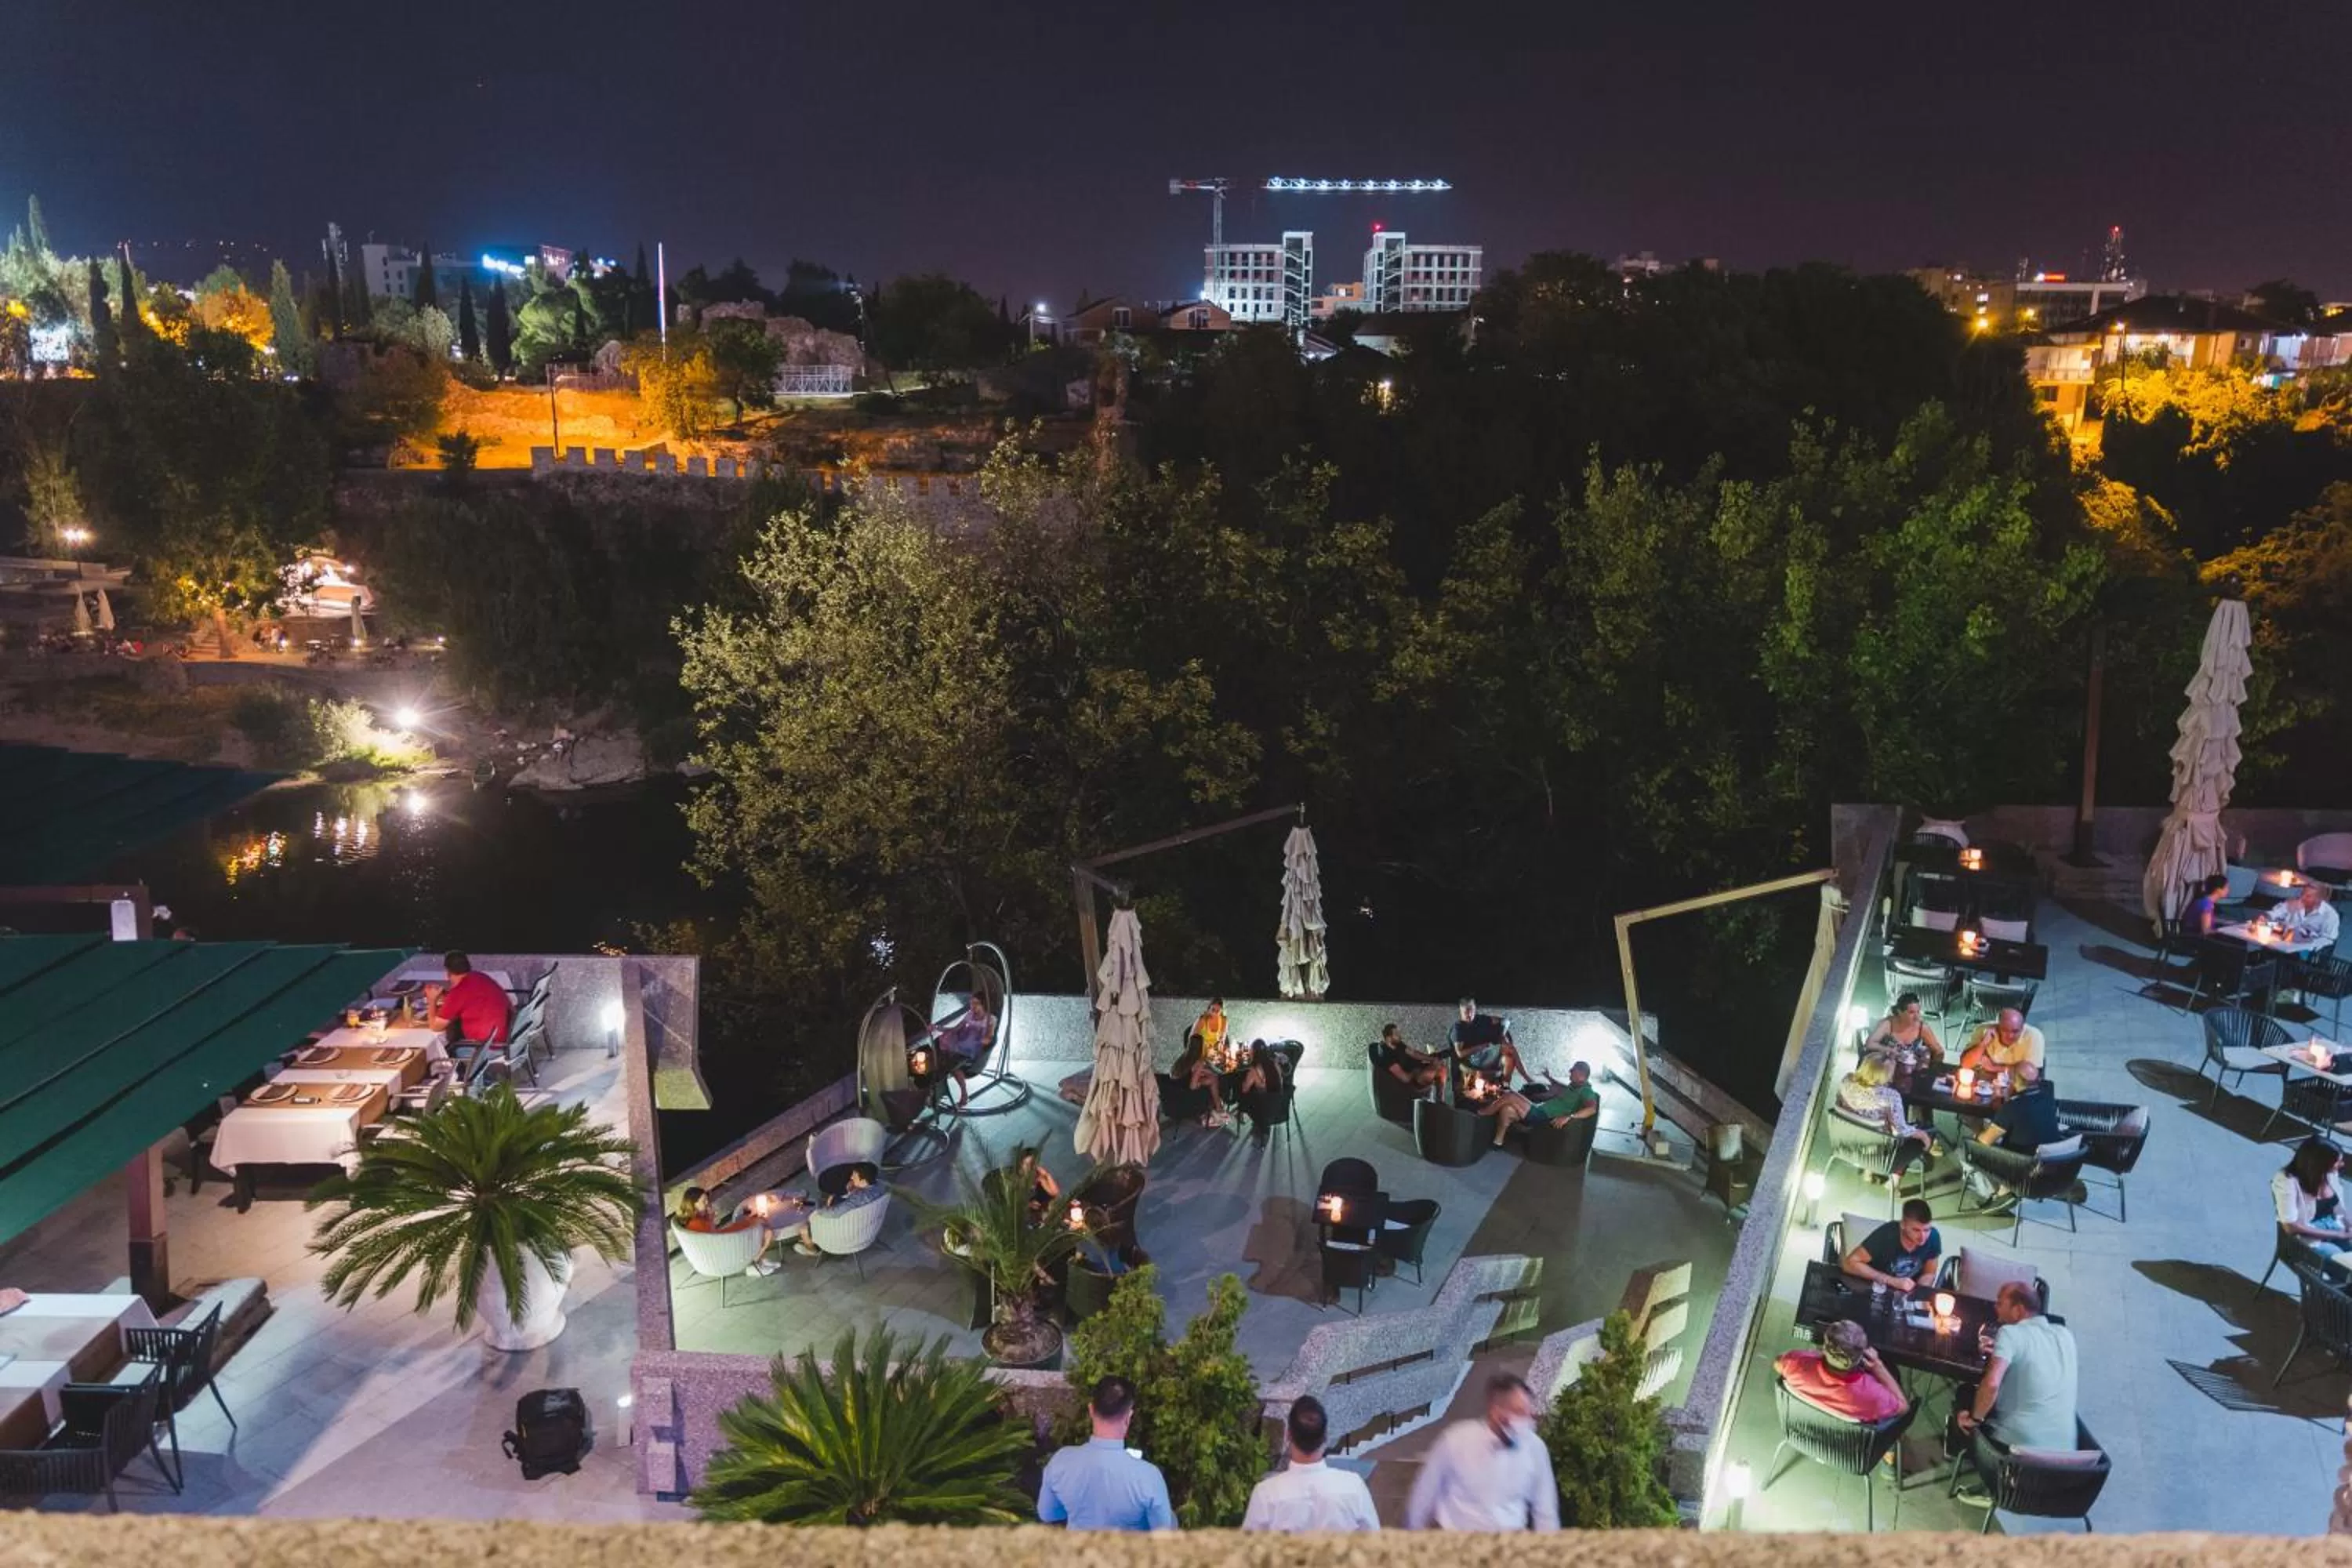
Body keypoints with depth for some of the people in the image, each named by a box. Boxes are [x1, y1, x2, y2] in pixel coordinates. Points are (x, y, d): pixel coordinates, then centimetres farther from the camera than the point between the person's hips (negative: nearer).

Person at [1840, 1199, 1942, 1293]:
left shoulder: (1933, 1237, -16)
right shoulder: (1886, 1235, -26)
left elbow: (1929, 1274, 0)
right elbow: (1850, 1264, -26)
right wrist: (1893, 1281, -30)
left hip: (1907, 1296, 3)